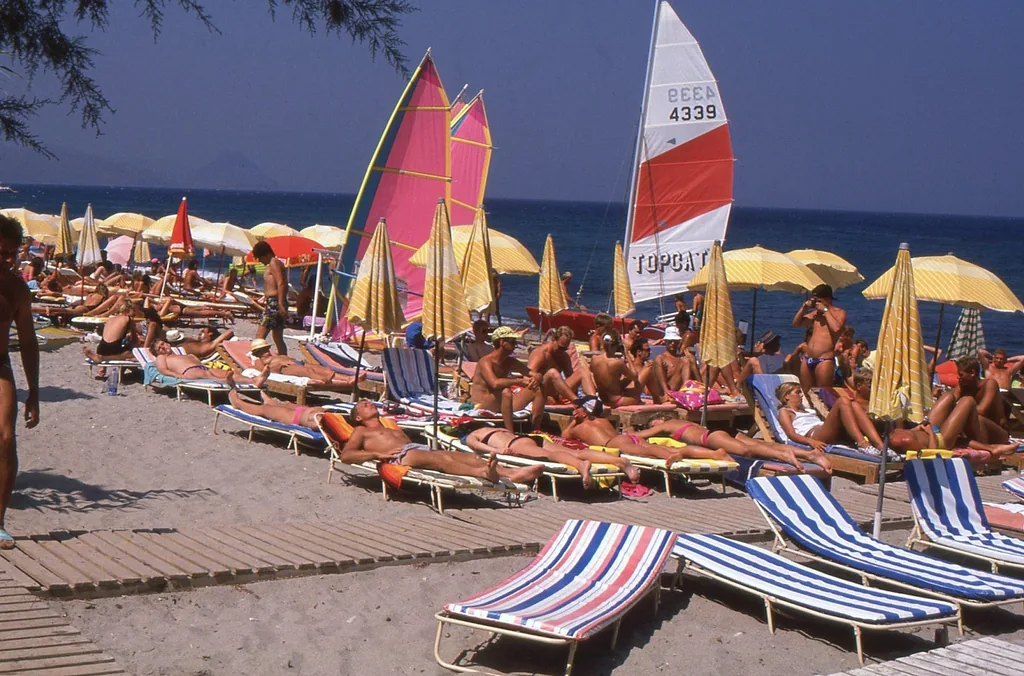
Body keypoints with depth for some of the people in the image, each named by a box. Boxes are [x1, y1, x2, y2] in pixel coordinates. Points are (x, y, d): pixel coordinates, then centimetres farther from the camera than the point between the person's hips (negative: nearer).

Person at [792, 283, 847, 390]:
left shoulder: (839, 312, 2)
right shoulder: (815, 313, 20)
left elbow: (836, 328, -18)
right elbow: (796, 323, 23)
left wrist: (825, 310, -9)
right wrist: (804, 308, 10)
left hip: (824, 360, -7)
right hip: (807, 359, 7)